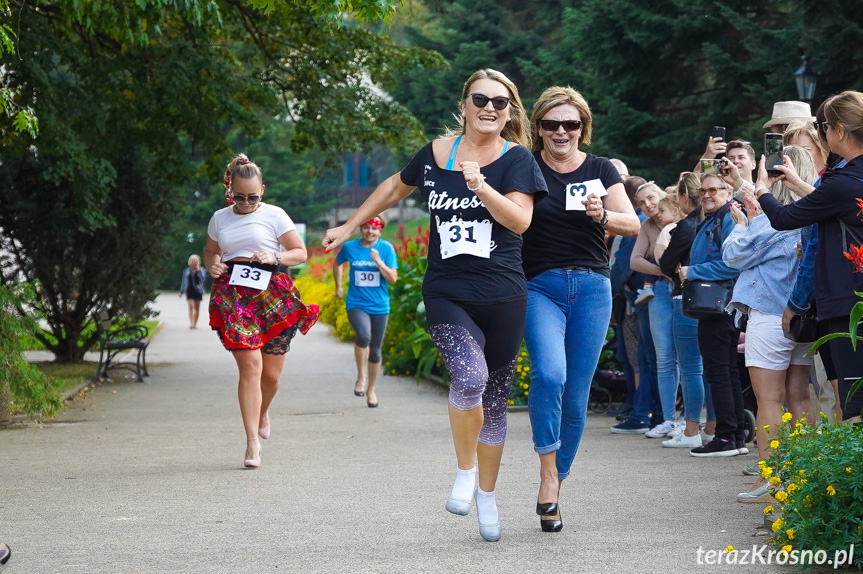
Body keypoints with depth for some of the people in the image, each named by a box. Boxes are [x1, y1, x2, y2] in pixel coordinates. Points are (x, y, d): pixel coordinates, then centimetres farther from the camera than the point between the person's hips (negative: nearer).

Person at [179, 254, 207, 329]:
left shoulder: (201, 271, 5)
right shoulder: (187, 271, 8)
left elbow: (203, 278, -10)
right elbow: (184, 281, 15)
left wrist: (198, 271, -14)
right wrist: (182, 291, 17)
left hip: (198, 291, 1)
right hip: (189, 291, -1)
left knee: (197, 308, 5)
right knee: (191, 307, -14)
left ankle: (195, 323, 15)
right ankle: (191, 323, -22)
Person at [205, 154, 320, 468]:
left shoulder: (274, 215, 4)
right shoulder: (219, 218, 13)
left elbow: (301, 252, 6)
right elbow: (210, 250, 27)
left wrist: (275, 257, -12)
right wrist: (212, 265, 4)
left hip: (273, 296, -1)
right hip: (233, 297, 1)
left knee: (271, 373, 4)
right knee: (250, 366, -14)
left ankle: (262, 412, 40)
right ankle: (252, 442, -11)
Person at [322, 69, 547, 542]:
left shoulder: (516, 158, 0)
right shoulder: (437, 154, 6)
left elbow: (520, 219, -13)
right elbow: (394, 188, 24)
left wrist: (480, 185, -26)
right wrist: (348, 228, 27)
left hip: (502, 299, 0)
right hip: (446, 295, 0)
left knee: (494, 399, 9)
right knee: (469, 377, -26)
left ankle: (486, 495, 31)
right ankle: (464, 473, -3)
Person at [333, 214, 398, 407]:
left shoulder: (386, 248, -4)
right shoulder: (350, 247, -2)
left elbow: (393, 279, -8)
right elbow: (337, 263, 20)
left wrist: (378, 261, -20)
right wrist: (338, 286, 20)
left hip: (379, 306, 2)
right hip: (356, 304, -1)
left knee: (375, 350, 10)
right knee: (364, 335, -30)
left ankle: (371, 389, 30)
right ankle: (361, 377, -11)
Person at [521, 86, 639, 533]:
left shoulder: (600, 170, 8)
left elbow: (633, 224, 3)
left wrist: (602, 215, -16)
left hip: (592, 287, 2)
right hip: (540, 286, -2)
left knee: (576, 394, 3)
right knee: (549, 374, -26)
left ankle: (556, 485, 16)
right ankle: (547, 474, -13)